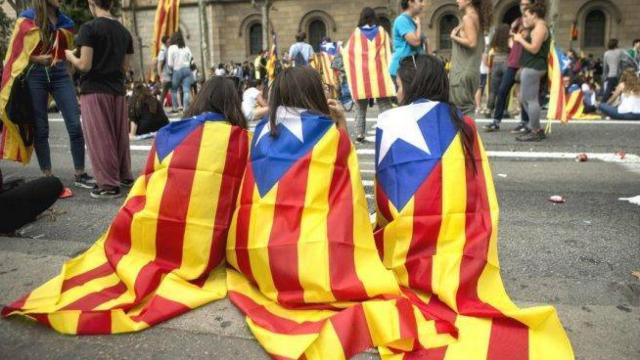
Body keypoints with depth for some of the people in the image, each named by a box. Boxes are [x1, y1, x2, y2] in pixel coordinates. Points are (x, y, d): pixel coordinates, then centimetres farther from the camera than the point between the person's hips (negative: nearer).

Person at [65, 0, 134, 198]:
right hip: (117, 90, 6)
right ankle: (125, 176, 25)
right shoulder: (124, 31, 8)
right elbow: (125, 67, 11)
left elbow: (85, 65, -14)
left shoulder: (89, 28, -10)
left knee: (99, 138, -1)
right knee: (120, 136, 15)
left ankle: (109, 185, 1)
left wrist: (70, 56, 5)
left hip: (95, 90, -6)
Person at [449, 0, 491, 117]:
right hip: (472, 70, 10)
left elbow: (472, 42, -21)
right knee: (467, 106, 13)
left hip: (463, 71, -10)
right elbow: (481, 46, 18)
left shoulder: (468, 17, -11)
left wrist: (454, 37, -10)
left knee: (462, 108, -7)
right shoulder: (477, 17, 16)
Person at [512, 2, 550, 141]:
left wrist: (520, 39, -9)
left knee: (531, 99, -9)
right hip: (531, 67, 11)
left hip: (533, 68, -11)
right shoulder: (537, 28, 23)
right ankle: (535, 127, 20)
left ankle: (535, 132, -6)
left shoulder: (540, 27, -10)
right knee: (523, 99, 15)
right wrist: (523, 37, 15)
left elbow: (534, 49, -19)